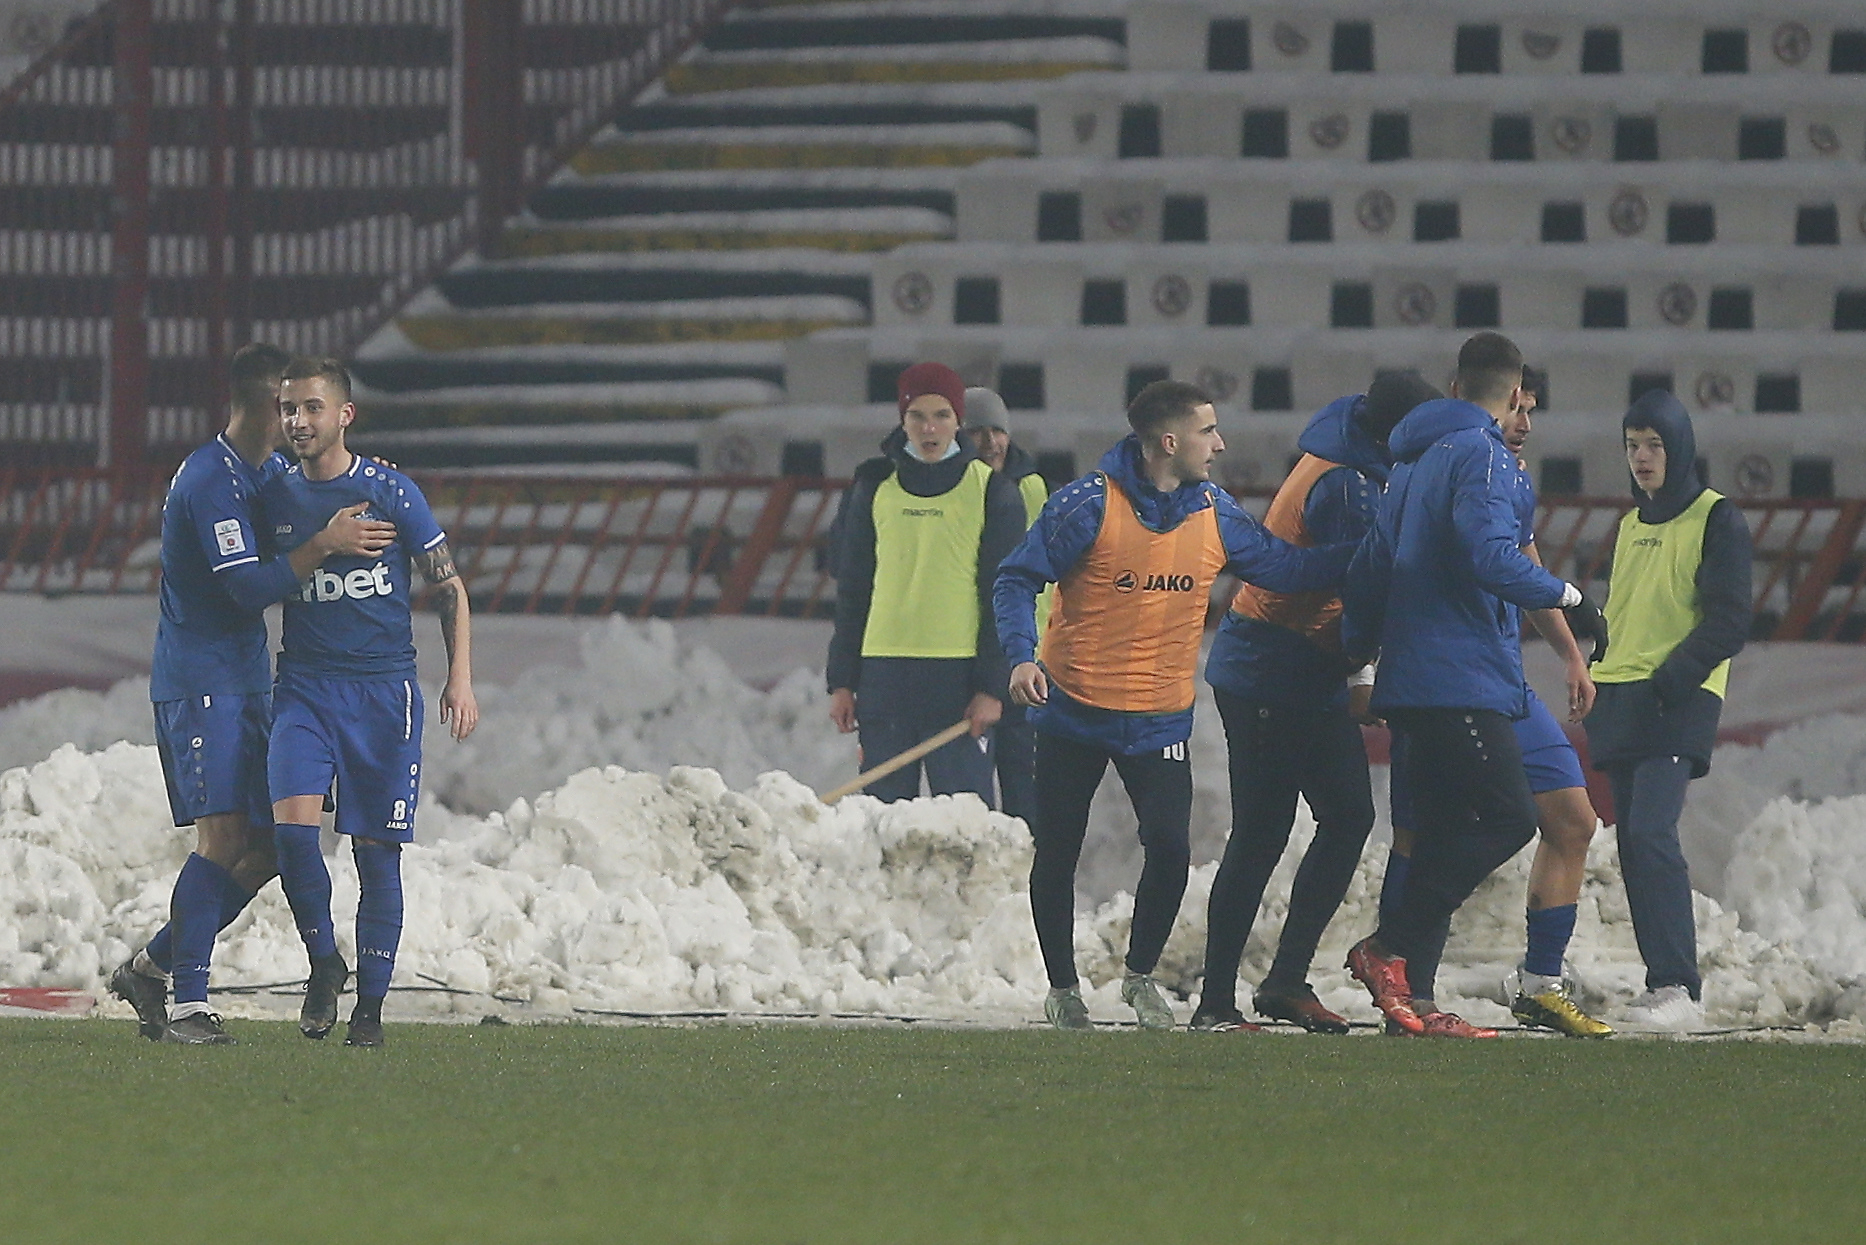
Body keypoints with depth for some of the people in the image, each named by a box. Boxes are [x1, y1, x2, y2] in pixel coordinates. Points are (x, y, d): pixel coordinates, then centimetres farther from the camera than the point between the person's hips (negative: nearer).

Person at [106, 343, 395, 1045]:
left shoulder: (275, 471, 13)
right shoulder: (209, 481, -15)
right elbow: (249, 588, -21)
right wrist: (325, 545, -26)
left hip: (249, 683, 9)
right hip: (197, 683, -9)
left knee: (267, 847, 4)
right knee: (223, 837, -15)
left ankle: (151, 968, 16)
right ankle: (187, 1005, -12)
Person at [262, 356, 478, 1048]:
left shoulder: (390, 492, -3)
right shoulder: (275, 497, 5)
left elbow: (449, 587, 2)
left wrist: (460, 678, -7)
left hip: (384, 690, -2)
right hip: (303, 686, 2)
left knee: (376, 850, 0)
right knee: (292, 823, -19)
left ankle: (370, 1004, 9)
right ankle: (324, 963, 1)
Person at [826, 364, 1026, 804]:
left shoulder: (992, 492, 3)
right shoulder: (875, 488, 10)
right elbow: (852, 589, 14)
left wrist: (991, 687, -6)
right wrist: (841, 681, 8)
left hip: (958, 677, -3)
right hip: (884, 676, 3)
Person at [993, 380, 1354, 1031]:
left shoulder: (1213, 514, 2)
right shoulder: (1090, 505, -13)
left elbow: (1286, 567, 8)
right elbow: (1018, 580, -9)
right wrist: (1020, 656, -23)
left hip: (1159, 719, 3)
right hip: (1073, 710, -3)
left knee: (1171, 850, -9)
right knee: (1056, 855, 5)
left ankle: (1141, 974, 14)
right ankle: (1062, 987, 23)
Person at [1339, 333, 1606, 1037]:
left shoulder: (1412, 460, 20)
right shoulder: (1481, 455, -9)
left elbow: (1367, 572, 25)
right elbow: (1490, 557, -22)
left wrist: (1356, 652, 34)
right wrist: (1567, 597, -9)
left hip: (1413, 682, 10)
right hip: (1463, 681, -10)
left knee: (1444, 834, 9)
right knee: (1508, 816, -11)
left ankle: (1409, 1002, 4)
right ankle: (1387, 949, -16)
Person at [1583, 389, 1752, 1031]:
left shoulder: (1716, 521, -2)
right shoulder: (1633, 524, 21)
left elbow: (1728, 623, -9)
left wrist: (1669, 680, -17)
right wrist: (1596, 686, 15)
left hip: (1677, 706, -8)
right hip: (1622, 704, 8)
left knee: (1651, 835, -20)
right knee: (1633, 842, 3)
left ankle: (1679, 989, -23)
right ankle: (1663, 985, 5)